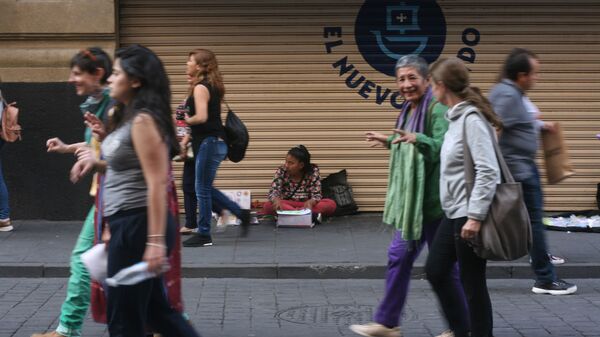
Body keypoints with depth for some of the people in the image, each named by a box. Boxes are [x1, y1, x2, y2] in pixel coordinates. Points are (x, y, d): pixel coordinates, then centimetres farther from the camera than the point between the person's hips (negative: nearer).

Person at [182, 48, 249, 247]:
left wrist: (185, 120, -7)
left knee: (203, 190, -1)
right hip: (215, 142, 10)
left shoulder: (200, 88, -14)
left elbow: (201, 117, -24)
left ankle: (203, 234, 6)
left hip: (209, 143, -10)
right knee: (205, 188, 17)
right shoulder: (211, 86, 14)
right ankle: (241, 214, 19)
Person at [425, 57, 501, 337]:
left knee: (472, 284, 0)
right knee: (435, 271, 16)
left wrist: (475, 216, -24)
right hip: (454, 213, 10)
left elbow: (488, 171, -23)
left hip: (469, 215, -10)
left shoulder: (472, 119, -18)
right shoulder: (456, 116, 9)